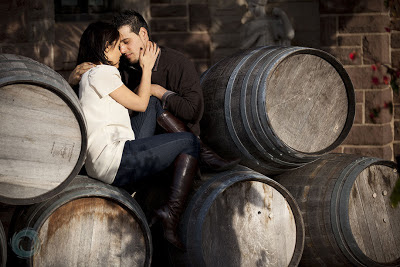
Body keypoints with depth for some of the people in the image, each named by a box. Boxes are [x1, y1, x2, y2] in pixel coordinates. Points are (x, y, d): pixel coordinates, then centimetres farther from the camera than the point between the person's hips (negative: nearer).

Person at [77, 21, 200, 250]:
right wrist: (147, 67, 11)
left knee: (154, 103, 20)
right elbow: (140, 103, 1)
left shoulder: (86, 76, 23)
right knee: (190, 142, 2)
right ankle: (172, 215, -8)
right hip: (114, 163, -10)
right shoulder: (101, 73, -8)